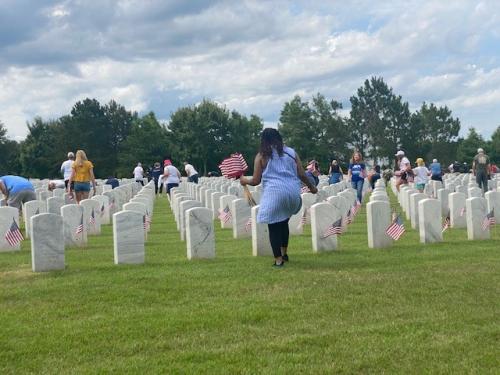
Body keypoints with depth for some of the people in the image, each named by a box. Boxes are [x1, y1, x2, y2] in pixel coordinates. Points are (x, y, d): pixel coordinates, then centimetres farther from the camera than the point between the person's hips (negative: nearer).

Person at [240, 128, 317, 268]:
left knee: (274, 226, 5)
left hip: (274, 193, -4)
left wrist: (244, 180, 24)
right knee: (284, 222, 23)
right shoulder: (291, 152, 11)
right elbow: (301, 175, 9)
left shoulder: (261, 156, 4)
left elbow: (256, 181, 4)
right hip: (292, 192, 4)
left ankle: (278, 259, 4)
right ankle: (284, 253, 30)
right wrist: (311, 187, 25)